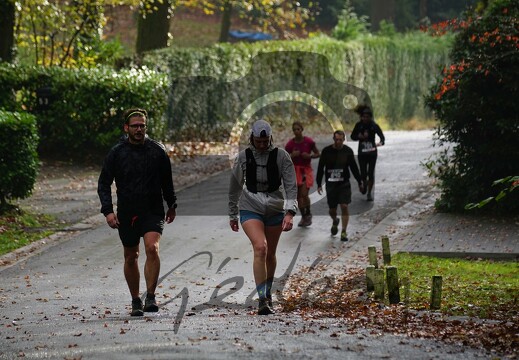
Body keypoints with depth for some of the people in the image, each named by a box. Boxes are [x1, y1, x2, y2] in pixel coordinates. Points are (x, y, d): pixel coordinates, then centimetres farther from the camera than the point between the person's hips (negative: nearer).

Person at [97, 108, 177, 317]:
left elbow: (167, 181, 14)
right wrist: (107, 211, -10)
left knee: (152, 248, -22)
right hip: (126, 213, 1)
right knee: (131, 257, 9)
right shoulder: (116, 153, -2)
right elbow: (104, 184, 1)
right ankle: (135, 301, 24)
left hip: (153, 211, -1)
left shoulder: (157, 151, 1)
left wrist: (171, 205, 21)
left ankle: (150, 296, -15)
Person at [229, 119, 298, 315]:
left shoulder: (281, 156, -6)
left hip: (275, 210, 1)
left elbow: (291, 186, -8)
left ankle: (268, 293, 33)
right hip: (251, 209, -1)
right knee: (260, 248, -21)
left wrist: (290, 212, -20)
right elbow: (235, 187, 8)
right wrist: (233, 215, 13)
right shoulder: (243, 157, -3)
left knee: (270, 254, 11)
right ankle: (262, 299, -24)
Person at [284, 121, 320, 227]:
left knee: (304, 194, -12)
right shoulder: (290, 144, -3)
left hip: (307, 170, -2)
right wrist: (292, 155, -17)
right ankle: (303, 217, 17)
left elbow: (317, 154, 3)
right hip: (295, 170, 2)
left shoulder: (309, 142, -6)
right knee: (298, 195, 4)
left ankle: (308, 214, 11)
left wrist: (309, 156, -15)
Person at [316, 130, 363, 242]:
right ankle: (335, 221, 41)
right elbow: (320, 168, 4)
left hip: (344, 184, -1)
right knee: (332, 209, 6)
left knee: (344, 207, -10)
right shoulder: (326, 151, -2)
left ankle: (344, 232, -3)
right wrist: (319, 184, 1)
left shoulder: (348, 151, -1)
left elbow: (354, 168, 8)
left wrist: (360, 182, 11)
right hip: (331, 184, 1)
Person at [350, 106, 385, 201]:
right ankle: (364, 184, 34)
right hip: (362, 152, 1)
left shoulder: (374, 125, -5)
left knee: (371, 174, -2)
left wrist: (381, 142, -31)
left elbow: (382, 136, -9)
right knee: (363, 173, 0)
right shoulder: (359, 125, 0)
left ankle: (369, 193, 11)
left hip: (372, 152, -1)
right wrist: (359, 136, -16)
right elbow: (352, 136, 6)